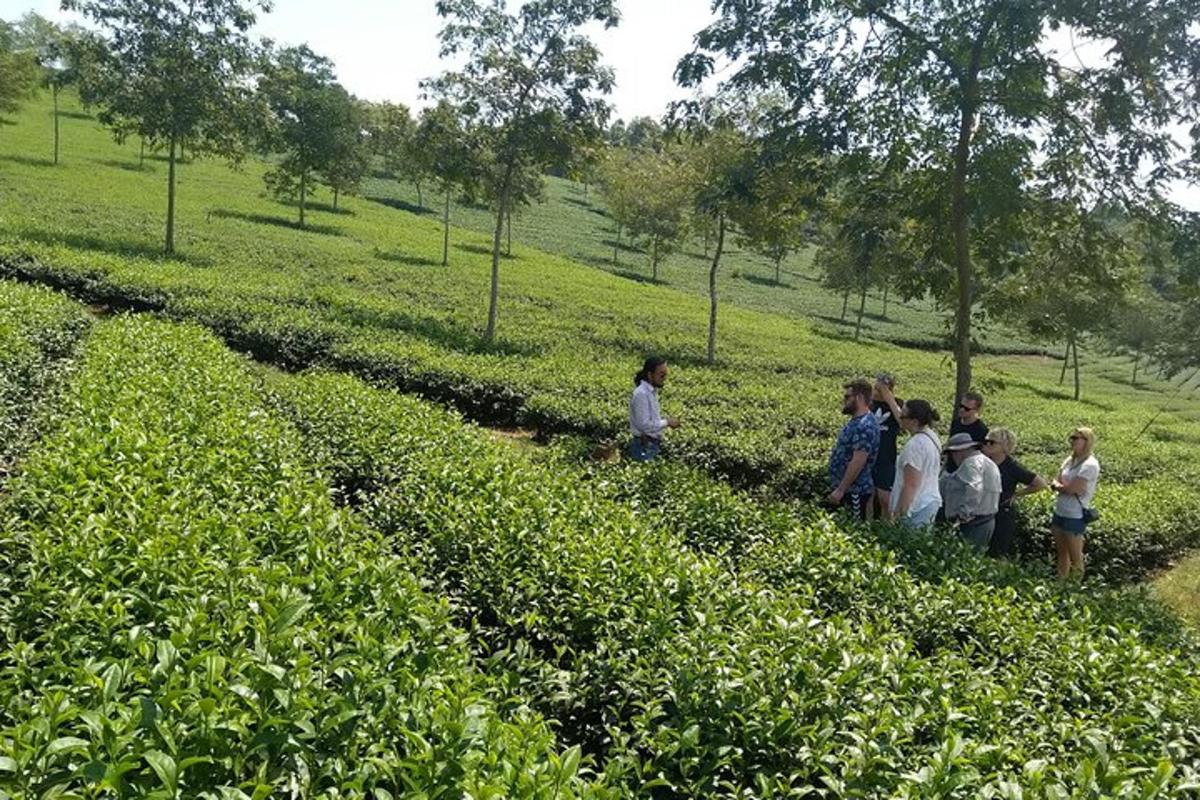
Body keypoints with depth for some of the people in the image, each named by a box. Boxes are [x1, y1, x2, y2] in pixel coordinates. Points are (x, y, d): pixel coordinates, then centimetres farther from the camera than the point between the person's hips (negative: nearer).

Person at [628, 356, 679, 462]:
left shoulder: (652, 391, 9)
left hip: (653, 445, 9)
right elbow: (644, 425, -22)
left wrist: (666, 419, 5)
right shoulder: (641, 394, -19)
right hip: (644, 447, -9)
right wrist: (666, 422, -14)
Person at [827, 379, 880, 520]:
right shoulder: (857, 421, 11)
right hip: (846, 488, 10)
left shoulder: (864, 426, -22)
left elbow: (858, 462, -27)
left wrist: (840, 490, -24)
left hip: (853, 491, -10)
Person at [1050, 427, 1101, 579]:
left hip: (1075, 517, -8)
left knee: (1075, 557, 4)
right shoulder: (1070, 460, 9)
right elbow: (1055, 483, 8)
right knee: (1062, 553, 17)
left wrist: (1058, 485, -2)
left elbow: (1072, 489, -20)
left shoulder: (1090, 465, -16)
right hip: (1059, 513, 8)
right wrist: (1064, 486, -12)